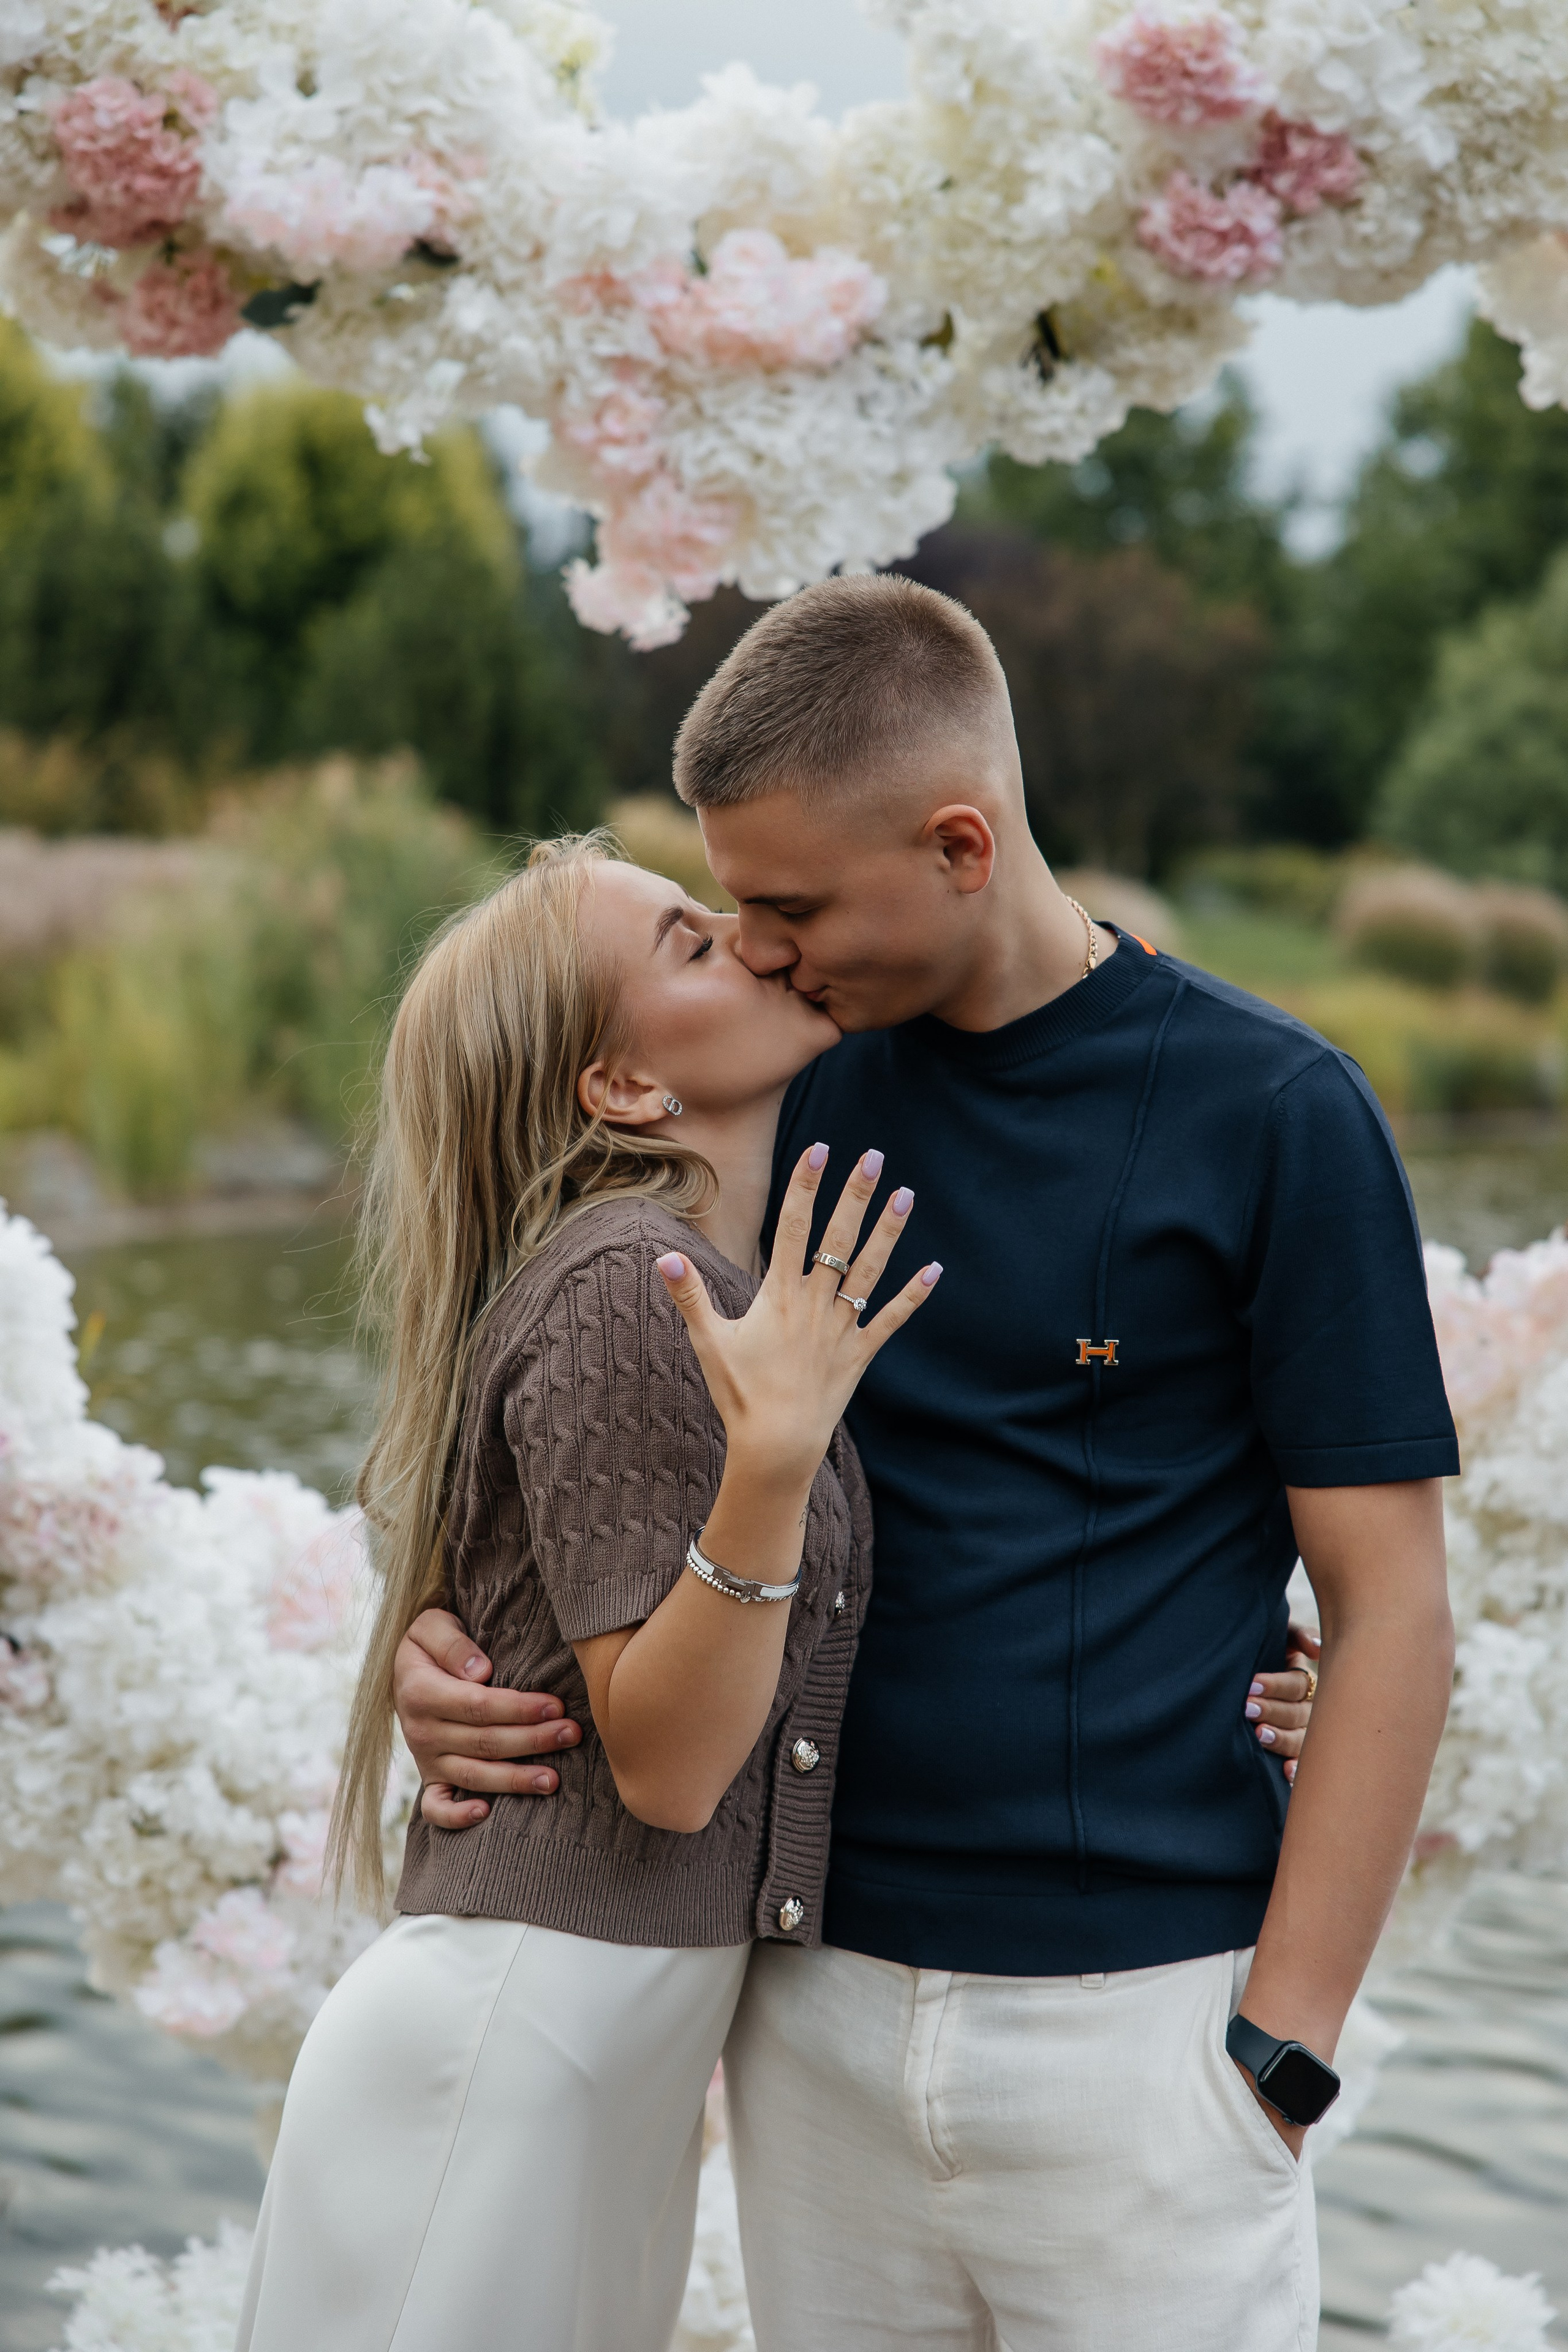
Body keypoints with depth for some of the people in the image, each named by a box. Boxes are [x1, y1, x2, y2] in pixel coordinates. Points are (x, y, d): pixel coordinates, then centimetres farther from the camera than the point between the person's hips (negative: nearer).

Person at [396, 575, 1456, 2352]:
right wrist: (448, 1644, -3)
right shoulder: (790, 1098, 7)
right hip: (815, 2002, 5)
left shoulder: (1271, 1112, -7)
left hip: (1136, 2008, -4)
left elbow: (1393, 1615, -6)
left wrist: (1276, 2055, -11)